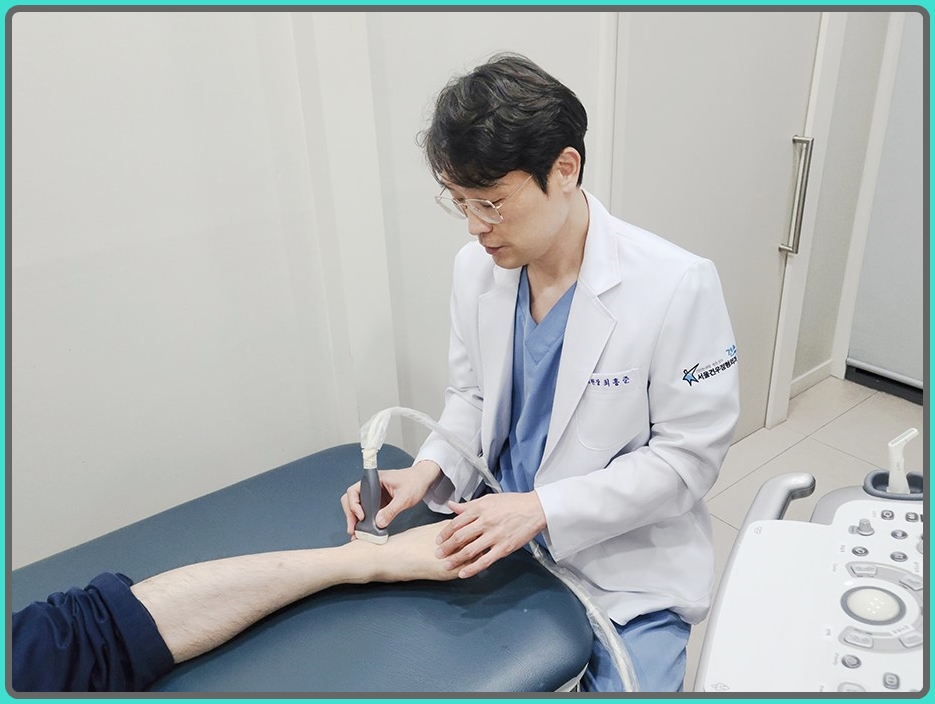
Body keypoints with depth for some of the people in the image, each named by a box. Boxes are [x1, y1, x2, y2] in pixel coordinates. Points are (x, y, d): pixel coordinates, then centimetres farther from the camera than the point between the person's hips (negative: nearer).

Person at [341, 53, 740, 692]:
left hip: (625, 569, -3)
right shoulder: (477, 268, -5)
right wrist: (429, 468, -12)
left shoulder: (677, 287, -21)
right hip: (500, 541, 4)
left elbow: (687, 457, -16)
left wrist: (542, 508, -26)